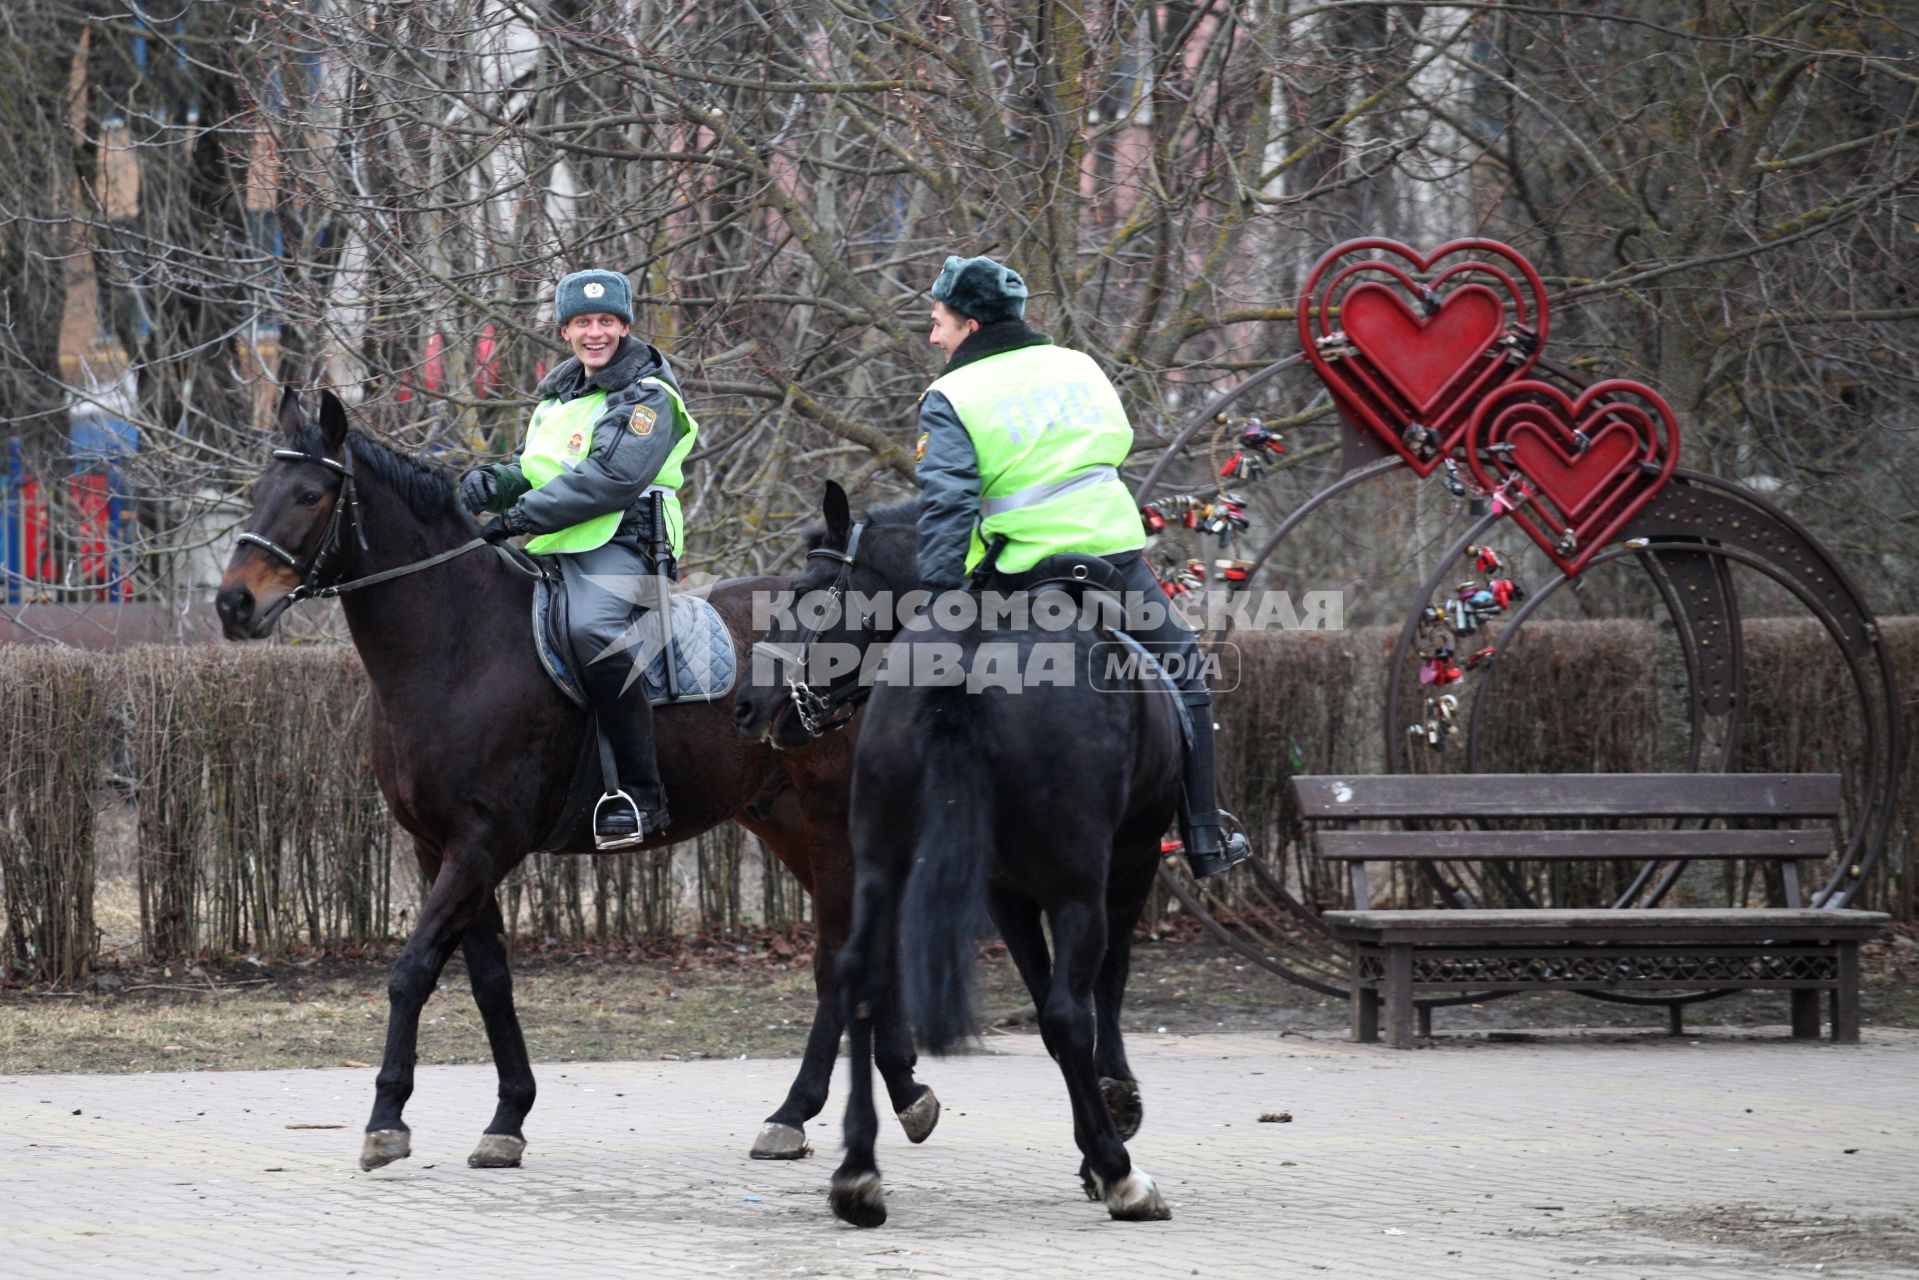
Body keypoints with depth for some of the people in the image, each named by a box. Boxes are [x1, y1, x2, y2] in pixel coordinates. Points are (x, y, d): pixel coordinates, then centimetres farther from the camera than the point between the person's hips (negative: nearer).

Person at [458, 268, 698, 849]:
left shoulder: (646, 396, -4)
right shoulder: (559, 394, 22)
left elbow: (613, 478, -17)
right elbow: (535, 471, 24)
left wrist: (525, 515, -21)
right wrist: (493, 481, -1)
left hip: (615, 545, -9)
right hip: (549, 548, 9)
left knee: (592, 630, -36)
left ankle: (642, 794, -32)